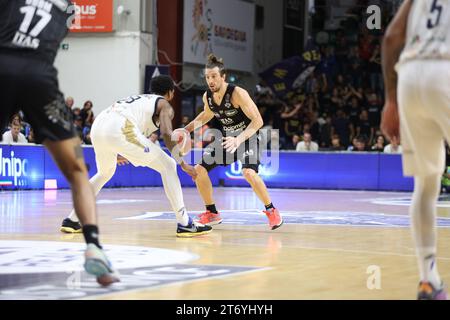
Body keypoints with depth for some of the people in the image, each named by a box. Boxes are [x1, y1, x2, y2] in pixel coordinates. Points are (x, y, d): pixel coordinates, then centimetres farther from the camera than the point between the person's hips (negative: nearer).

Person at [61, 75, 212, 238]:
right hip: (120, 129, -7)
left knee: (104, 173, 34)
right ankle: (184, 224, 0)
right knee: (168, 166, 5)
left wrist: (119, 152, 61)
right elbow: (166, 134, -2)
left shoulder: (139, 98, 38)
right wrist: (183, 164, 3)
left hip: (97, 126, 7)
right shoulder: (165, 105, 18)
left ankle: (72, 221, 32)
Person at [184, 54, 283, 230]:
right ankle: (212, 214, 15)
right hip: (226, 137, 7)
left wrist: (239, 140, -41)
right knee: (199, 169, 0)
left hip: (247, 136, -7)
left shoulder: (237, 93, -29)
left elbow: (258, 121, -30)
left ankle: (271, 211, -9)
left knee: (249, 172, -30)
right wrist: (188, 128, 2)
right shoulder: (207, 96, -9)